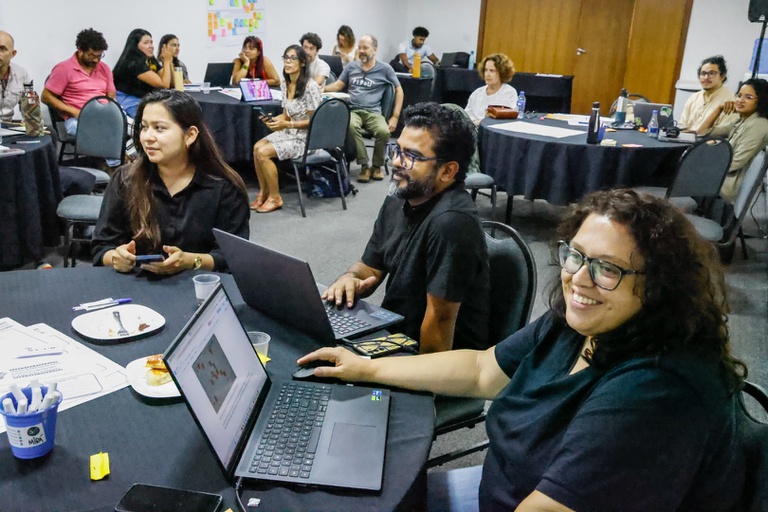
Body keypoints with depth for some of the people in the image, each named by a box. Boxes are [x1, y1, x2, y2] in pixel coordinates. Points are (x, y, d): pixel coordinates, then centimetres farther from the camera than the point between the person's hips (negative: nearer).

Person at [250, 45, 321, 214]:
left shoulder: (310, 86, -17)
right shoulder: (285, 85, 7)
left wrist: (287, 124, -23)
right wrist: (273, 119, -5)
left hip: (306, 137, -8)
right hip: (289, 132, 8)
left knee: (264, 152, -21)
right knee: (257, 147, -14)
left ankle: (275, 198, -6)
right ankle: (263, 193, 0)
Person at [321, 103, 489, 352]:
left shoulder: (451, 222, -27)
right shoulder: (396, 202, 2)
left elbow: (440, 319, -24)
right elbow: (370, 267, 12)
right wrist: (349, 279, -9)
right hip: (395, 332, 8)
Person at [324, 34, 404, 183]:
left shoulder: (385, 69, 8)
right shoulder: (351, 66, 16)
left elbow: (399, 91, 12)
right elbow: (338, 85, 22)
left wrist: (395, 117, 3)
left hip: (373, 112, -1)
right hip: (352, 110, 1)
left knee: (384, 131, -36)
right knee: (351, 126, -38)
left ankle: (377, 166, -8)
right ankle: (364, 166, -25)